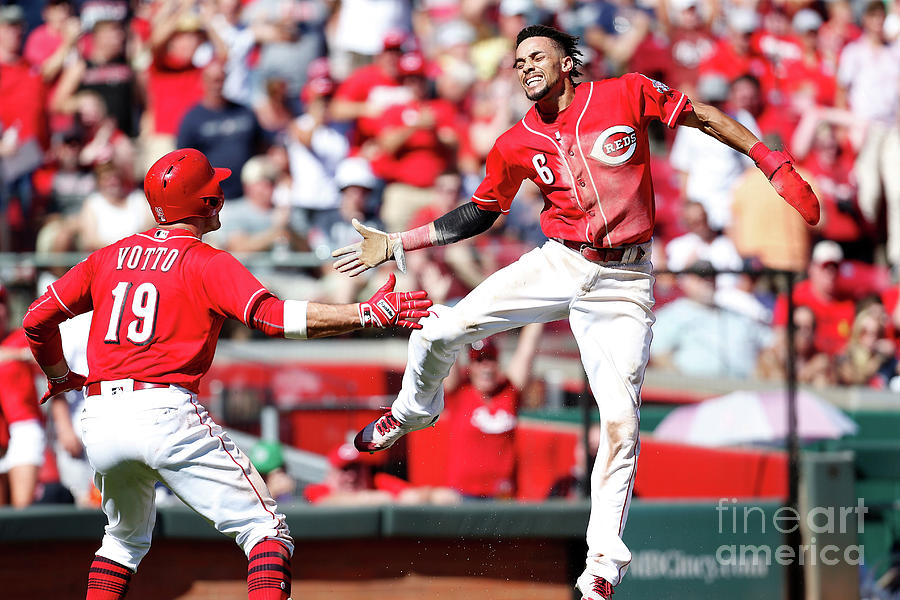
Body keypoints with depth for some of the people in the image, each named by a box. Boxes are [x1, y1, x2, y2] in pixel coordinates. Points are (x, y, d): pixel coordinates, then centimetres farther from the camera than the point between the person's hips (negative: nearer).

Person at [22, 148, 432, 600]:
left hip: (98, 420, 6)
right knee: (265, 529, -4)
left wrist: (60, 378, 36)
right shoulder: (206, 263, 0)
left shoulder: (110, 257, 17)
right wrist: (368, 314, -18)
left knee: (126, 538, 29)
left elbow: (38, 320, 17)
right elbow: (271, 316, -16)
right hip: (165, 412, -6)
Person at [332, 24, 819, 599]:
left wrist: (773, 163, -5)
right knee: (440, 330, -11)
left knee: (621, 426, -11)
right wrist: (396, 244, 9)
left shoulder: (628, 95, -6)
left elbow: (703, 116, 3)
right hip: (557, 265, 3)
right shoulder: (516, 146, 3)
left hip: (623, 282, -2)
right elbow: (479, 213, 15)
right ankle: (415, 410, 24)